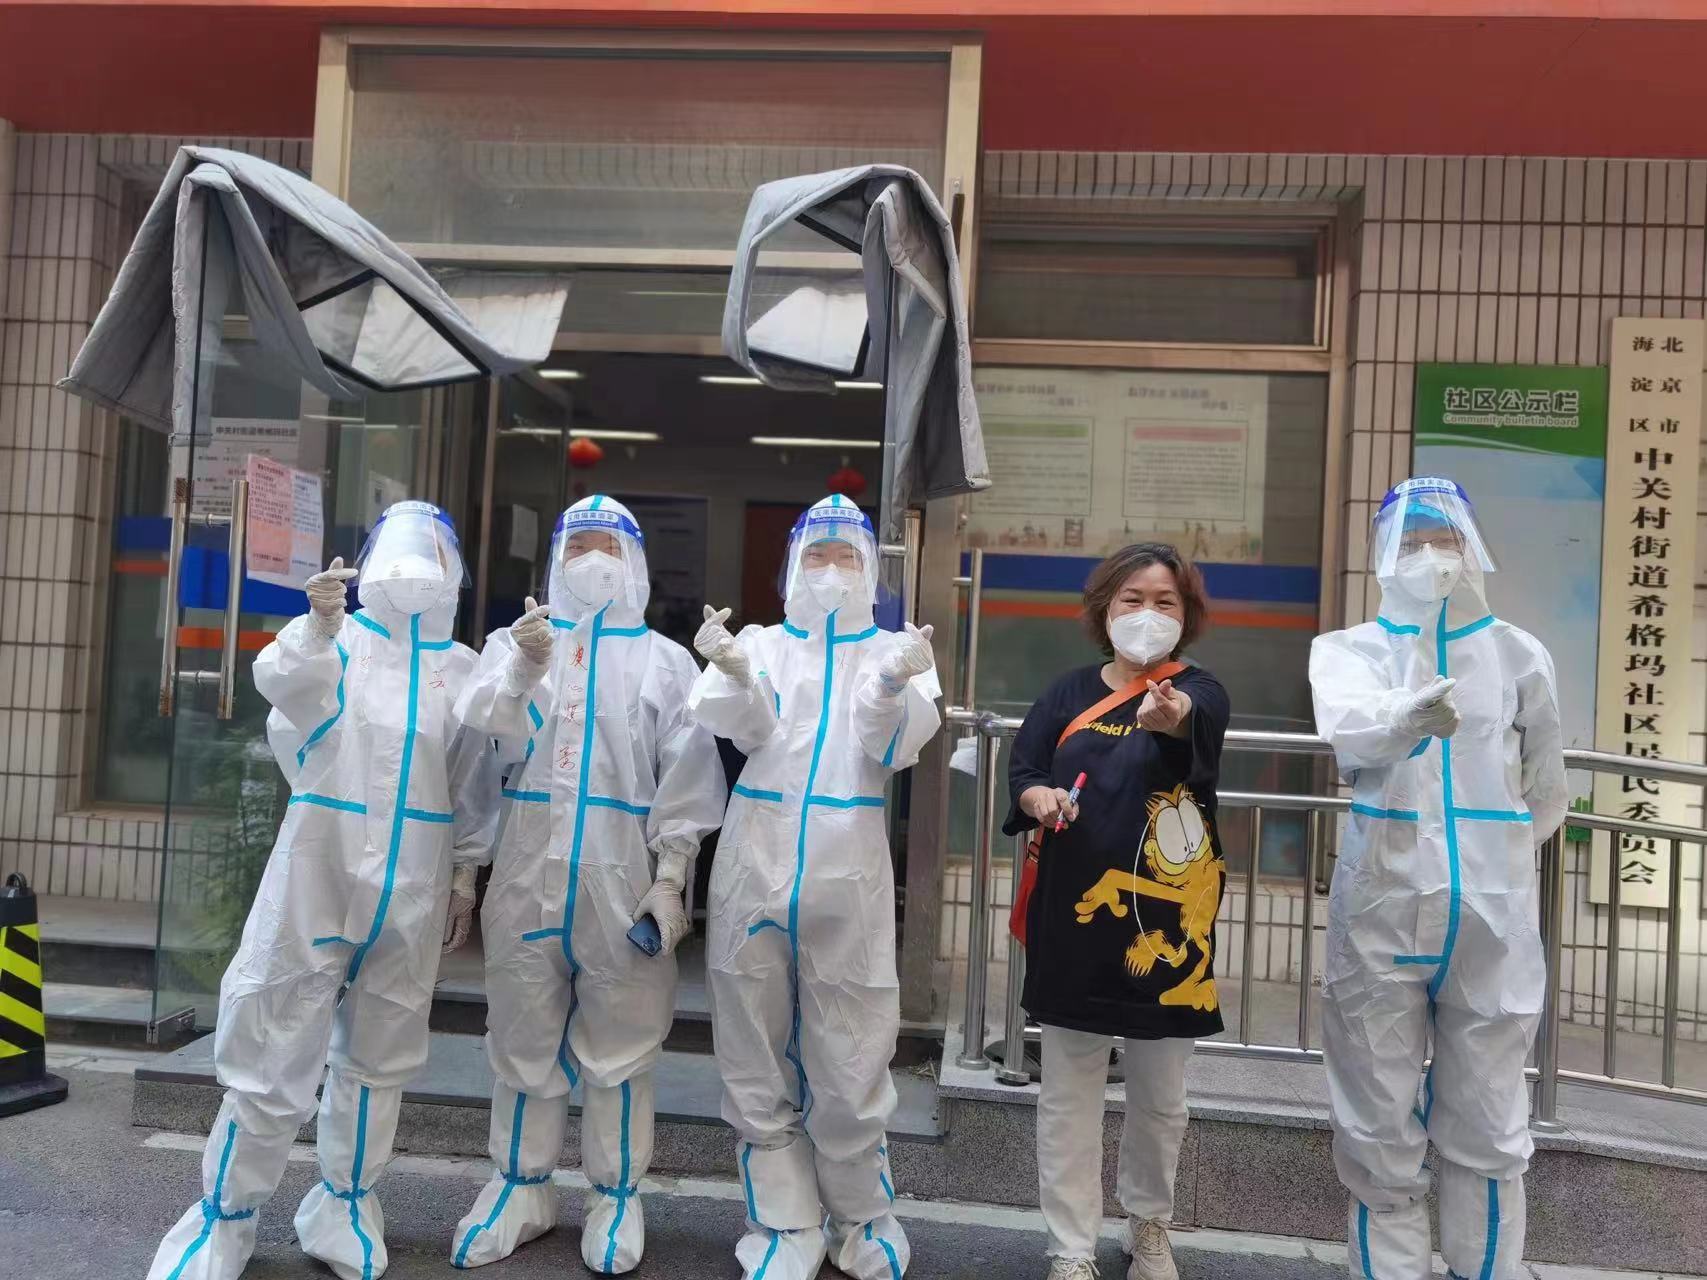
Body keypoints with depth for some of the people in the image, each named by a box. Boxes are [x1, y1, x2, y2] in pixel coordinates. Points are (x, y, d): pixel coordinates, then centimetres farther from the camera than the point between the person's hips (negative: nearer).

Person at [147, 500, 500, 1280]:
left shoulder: (464, 667, 4)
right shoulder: (340, 637, -3)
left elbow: (474, 779, 9)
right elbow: (281, 681, -24)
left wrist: (466, 871, 10)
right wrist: (318, 626, -43)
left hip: (412, 883, 3)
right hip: (320, 866, -2)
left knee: (378, 1054, 14)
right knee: (277, 1048, 4)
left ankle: (343, 1205, 32)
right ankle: (226, 1214, 23)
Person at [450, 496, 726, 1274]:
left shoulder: (665, 659, 3)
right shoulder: (514, 639, 8)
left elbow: (688, 778, 0)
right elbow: (481, 729, -8)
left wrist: (670, 879, -6)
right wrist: (523, 670, -27)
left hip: (621, 881, -2)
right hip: (529, 875, 2)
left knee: (618, 1045, 7)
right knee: (523, 1039, 13)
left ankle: (616, 1195, 22)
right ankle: (522, 1186, 29)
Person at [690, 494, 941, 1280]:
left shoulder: (895, 650, 7)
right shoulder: (761, 644, 8)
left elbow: (893, 749, -7)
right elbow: (748, 727, -8)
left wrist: (892, 687, -29)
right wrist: (734, 674, -30)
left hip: (848, 878, -1)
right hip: (755, 871, 1)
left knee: (851, 1065, 5)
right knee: (757, 1062, 10)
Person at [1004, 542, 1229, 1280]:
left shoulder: (1197, 691, -4)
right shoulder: (1068, 692, 4)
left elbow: (1197, 726, -28)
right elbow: (1022, 769, -2)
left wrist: (1170, 717, -52)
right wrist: (1040, 797, -25)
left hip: (1162, 914, -1)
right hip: (1075, 914, 1)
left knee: (1160, 1093, 14)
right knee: (1068, 1091, 7)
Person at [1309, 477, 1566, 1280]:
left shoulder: (1519, 655, 5)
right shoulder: (1348, 649, 2)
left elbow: (1545, 796, 17)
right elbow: (1347, 723, -24)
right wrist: (1405, 717, -43)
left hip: (1491, 915, 1)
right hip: (1380, 911, 0)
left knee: (1486, 1130, 9)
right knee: (1380, 1130, 7)